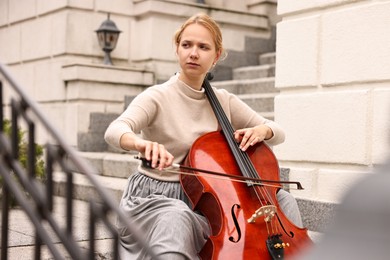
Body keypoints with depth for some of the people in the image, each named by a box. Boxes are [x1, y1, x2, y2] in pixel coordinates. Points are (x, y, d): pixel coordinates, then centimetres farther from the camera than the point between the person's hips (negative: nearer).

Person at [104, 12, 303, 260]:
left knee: (282, 198, -9)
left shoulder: (224, 101, 5)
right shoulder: (158, 97, -10)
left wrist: (261, 130, -13)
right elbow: (115, 131, -28)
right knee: (176, 217, -40)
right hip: (153, 198, -5)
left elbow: (278, 133, 12)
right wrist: (142, 143, -51)